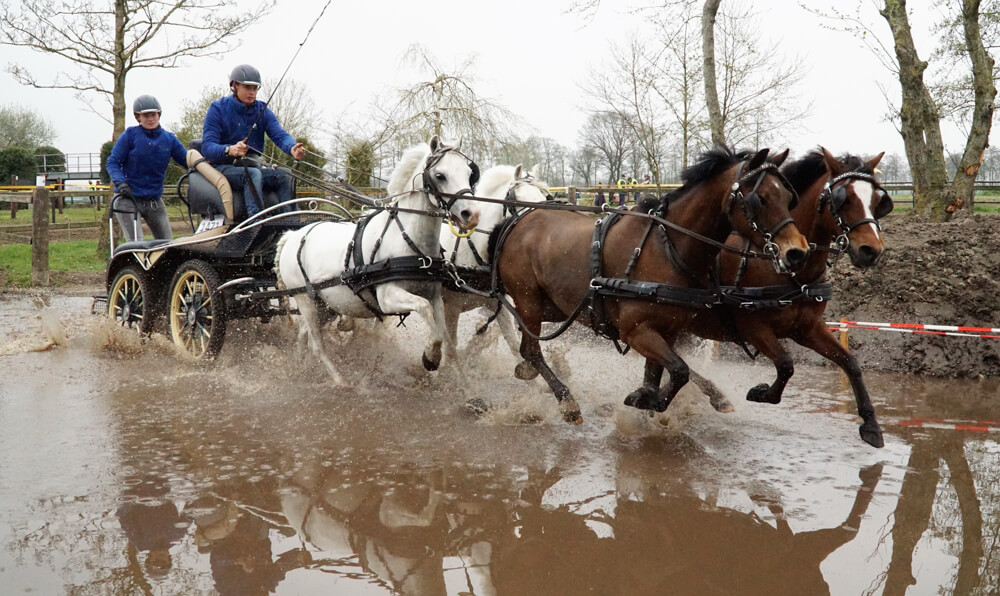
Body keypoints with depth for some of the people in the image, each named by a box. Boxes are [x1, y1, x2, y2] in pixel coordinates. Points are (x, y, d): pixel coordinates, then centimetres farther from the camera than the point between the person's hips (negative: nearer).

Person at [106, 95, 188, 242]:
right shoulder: (131, 134, -6)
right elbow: (112, 162, -6)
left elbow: (188, 160, 5)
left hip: (154, 200, 5)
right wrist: (120, 182, -23)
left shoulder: (168, 139, 4)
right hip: (128, 198, -4)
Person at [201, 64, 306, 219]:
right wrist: (229, 150, -39)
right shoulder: (218, 108, -4)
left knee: (284, 177, -23)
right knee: (253, 174, -35)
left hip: (252, 166, 5)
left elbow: (279, 135, -8)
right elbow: (207, 147, -15)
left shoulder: (263, 110, 9)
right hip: (223, 168, -5)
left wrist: (292, 148, -34)